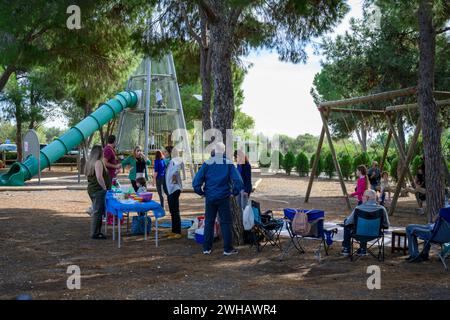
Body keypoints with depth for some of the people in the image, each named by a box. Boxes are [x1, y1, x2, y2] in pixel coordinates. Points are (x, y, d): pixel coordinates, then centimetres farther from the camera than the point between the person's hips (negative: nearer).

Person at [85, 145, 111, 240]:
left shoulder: (90, 162, 15)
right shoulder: (98, 162, -15)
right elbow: (99, 177, -25)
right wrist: (105, 187, -16)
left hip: (91, 189, 10)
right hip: (98, 190, -10)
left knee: (95, 211, 16)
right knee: (97, 212, -5)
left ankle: (96, 232, 22)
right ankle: (95, 233, -1)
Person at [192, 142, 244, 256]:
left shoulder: (207, 164, -2)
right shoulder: (229, 164, -3)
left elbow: (196, 182, -5)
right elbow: (238, 181, -11)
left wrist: (201, 192, 8)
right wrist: (235, 192, 4)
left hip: (210, 198, 1)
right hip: (224, 198, -1)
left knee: (209, 222, 11)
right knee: (225, 223, 5)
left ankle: (206, 248, 13)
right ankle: (228, 249, 6)